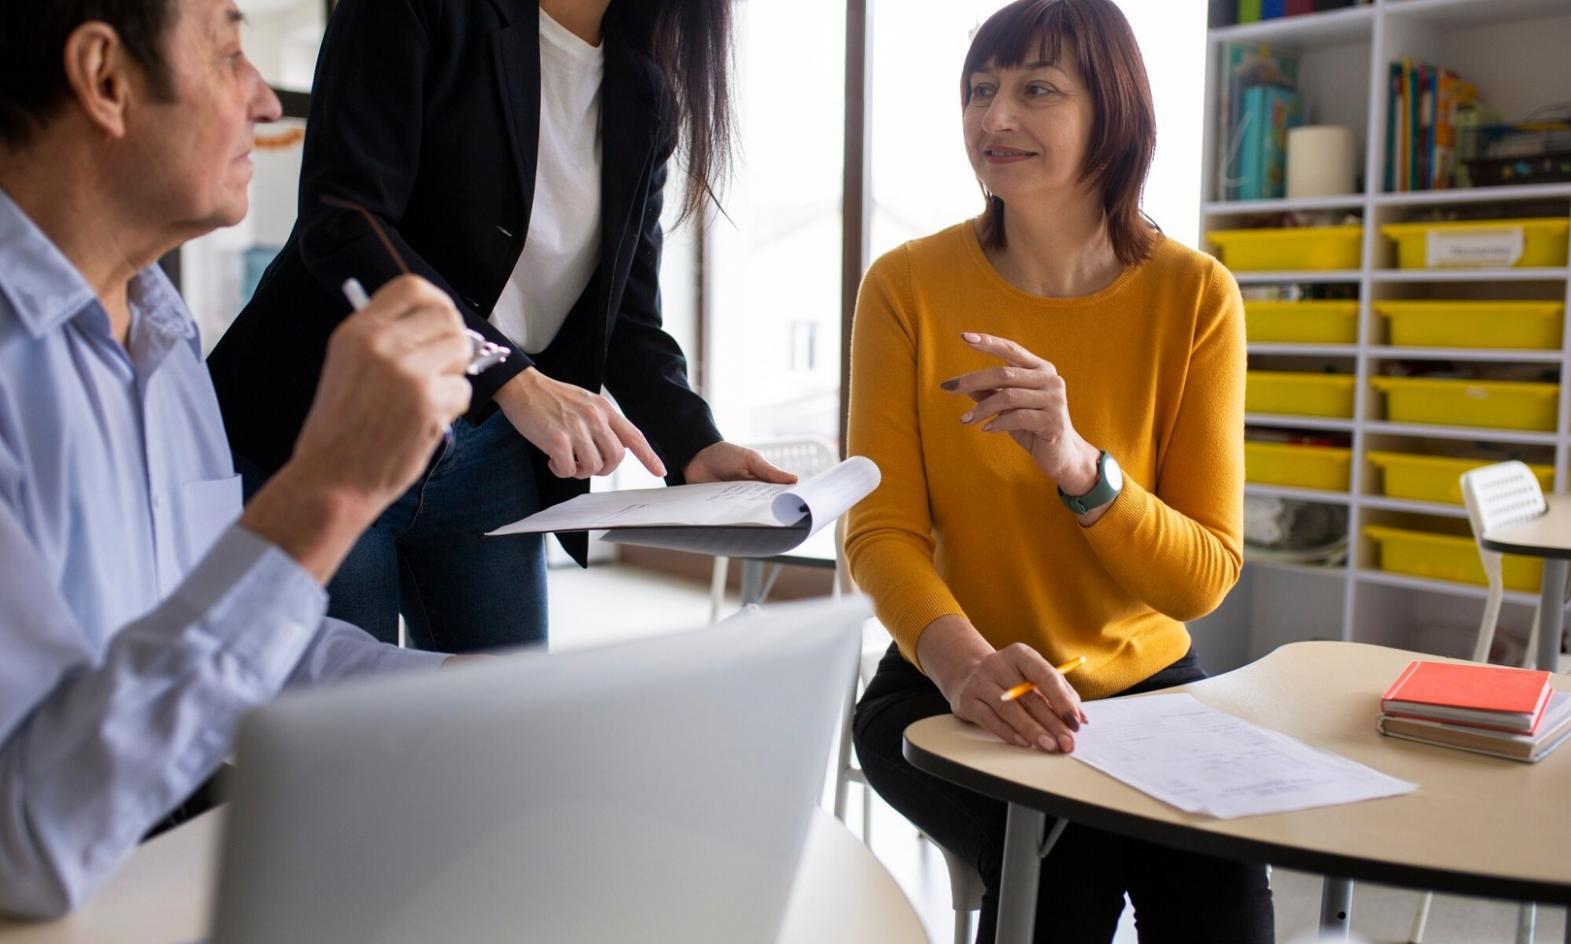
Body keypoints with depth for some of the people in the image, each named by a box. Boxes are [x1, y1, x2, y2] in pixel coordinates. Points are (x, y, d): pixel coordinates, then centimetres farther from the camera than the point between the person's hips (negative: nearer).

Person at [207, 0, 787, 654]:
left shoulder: (646, 91, 9)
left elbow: (625, 310, 8)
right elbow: (340, 222, -18)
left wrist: (692, 446, -8)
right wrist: (513, 378, -26)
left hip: (490, 452, 5)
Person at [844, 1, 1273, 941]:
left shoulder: (1194, 295, -8)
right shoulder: (908, 287, -8)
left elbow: (1206, 578, -11)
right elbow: (880, 529, -11)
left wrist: (1077, 463, -30)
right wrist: (964, 663, -32)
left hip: (1145, 683, 1)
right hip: (949, 691, 0)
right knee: (1063, 857, -28)